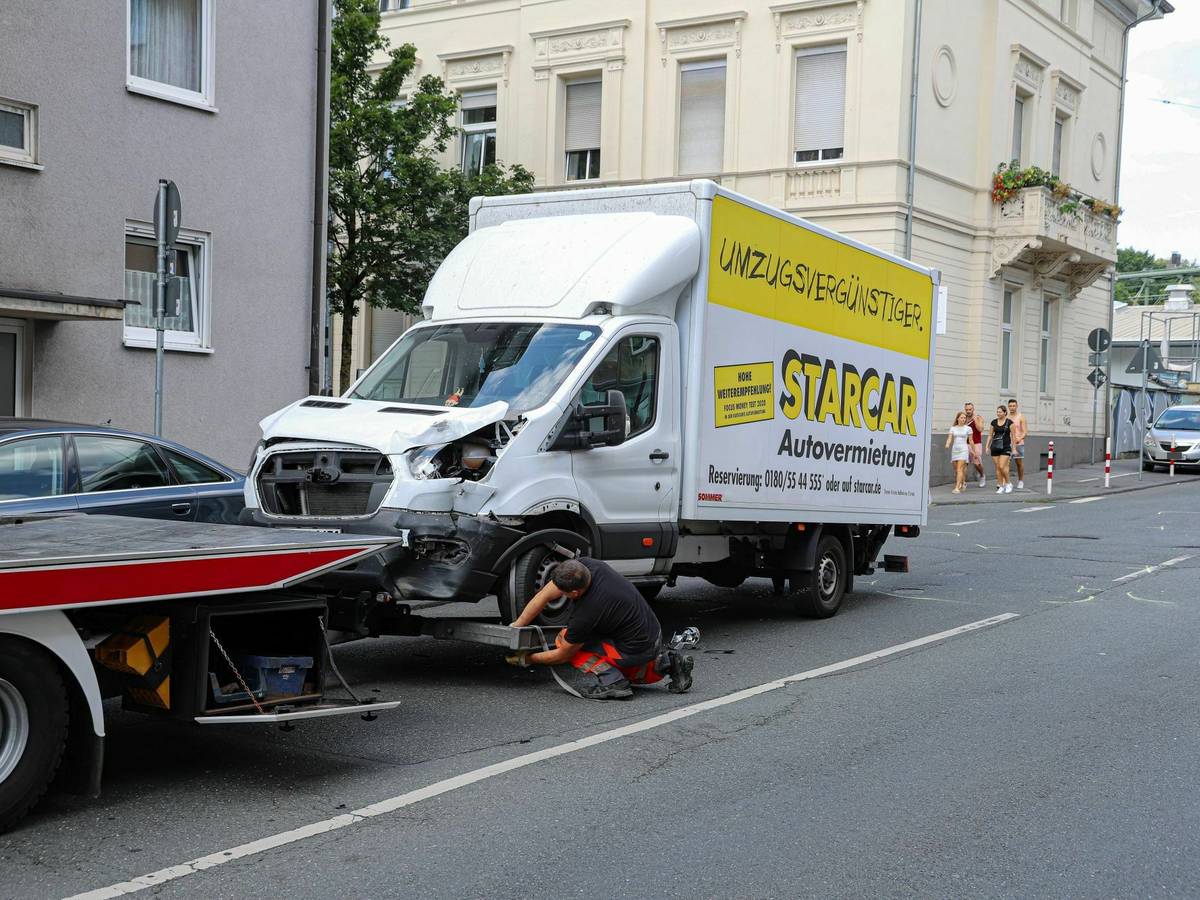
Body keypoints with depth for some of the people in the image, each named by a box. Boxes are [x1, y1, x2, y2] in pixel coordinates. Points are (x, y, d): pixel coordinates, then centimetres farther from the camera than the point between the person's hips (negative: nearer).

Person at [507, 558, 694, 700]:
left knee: (564, 639, -3)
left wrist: (527, 659, 4)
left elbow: (562, 656, -10)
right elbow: (546, 595, -3)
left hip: (635, 650, -8)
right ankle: (666, 662, 16)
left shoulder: (586, 614, -28)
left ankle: (610, 680, -12)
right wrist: (515, 628, -1)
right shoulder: (584, 565, -14)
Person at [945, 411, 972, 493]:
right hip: (954, 450, 3)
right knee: (956, 470, 9)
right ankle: (961, 484, 29)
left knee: (960, 469, -16)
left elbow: (970, 440, 8)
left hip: (963, 450, -3)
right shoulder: (953, 428, 8)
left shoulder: (968, 428, 4)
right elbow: (950, 438, -1)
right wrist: (947, 444, -21)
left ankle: (957, 488, -23)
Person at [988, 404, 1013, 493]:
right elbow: (990, 435, 13)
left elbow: (1012, 436, -1)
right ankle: (1001, 486, 9)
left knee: (1002, 466, -14)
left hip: (1005, 447, -4)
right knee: (997, 467, 3)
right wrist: (987, 446, 8)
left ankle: (1008, 483, 5)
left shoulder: (1009, 423, -3)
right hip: (995, 447, 4)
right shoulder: (994, 422, 8)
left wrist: (1014, 448, -3)